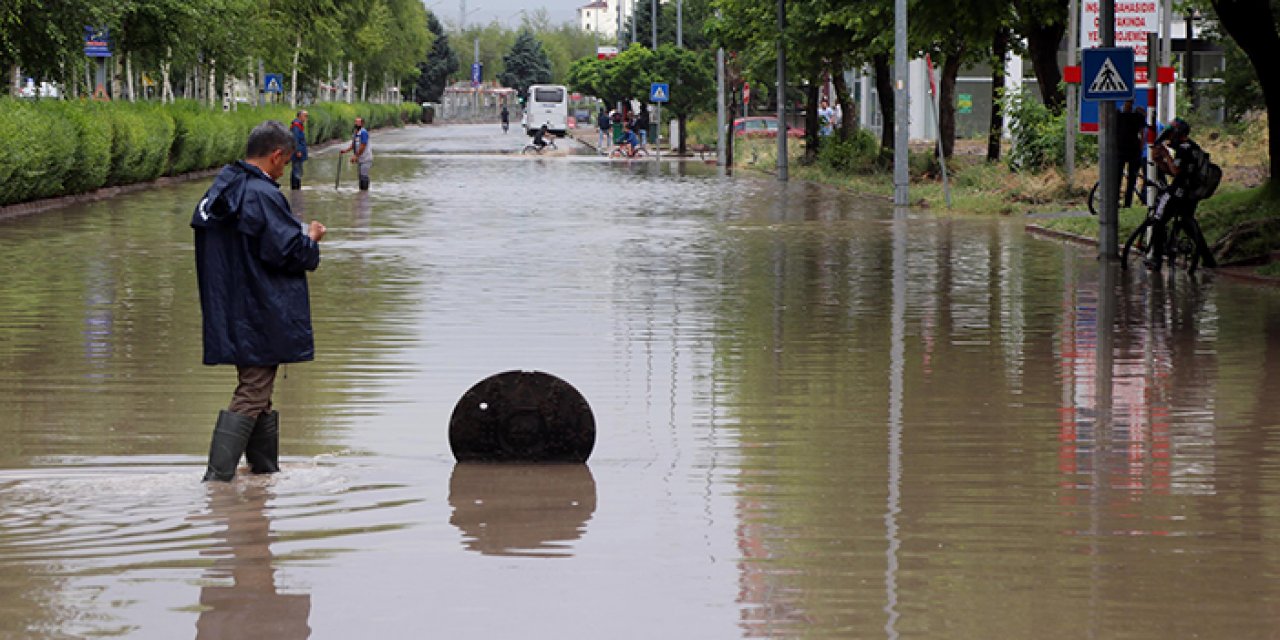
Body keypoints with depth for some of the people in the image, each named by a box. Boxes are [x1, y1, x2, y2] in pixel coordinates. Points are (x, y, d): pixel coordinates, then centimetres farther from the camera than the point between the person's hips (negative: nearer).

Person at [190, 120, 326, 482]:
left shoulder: (220, 191, 11)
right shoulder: (262, 195, -18)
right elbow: (285, 250, -21)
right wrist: (311, 239, 2)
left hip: (230, 314, 10)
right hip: (261, 317, -10)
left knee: (257, 391, 19)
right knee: (252, 394, -7)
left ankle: (265, 468, 28)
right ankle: (218, 476, -13)